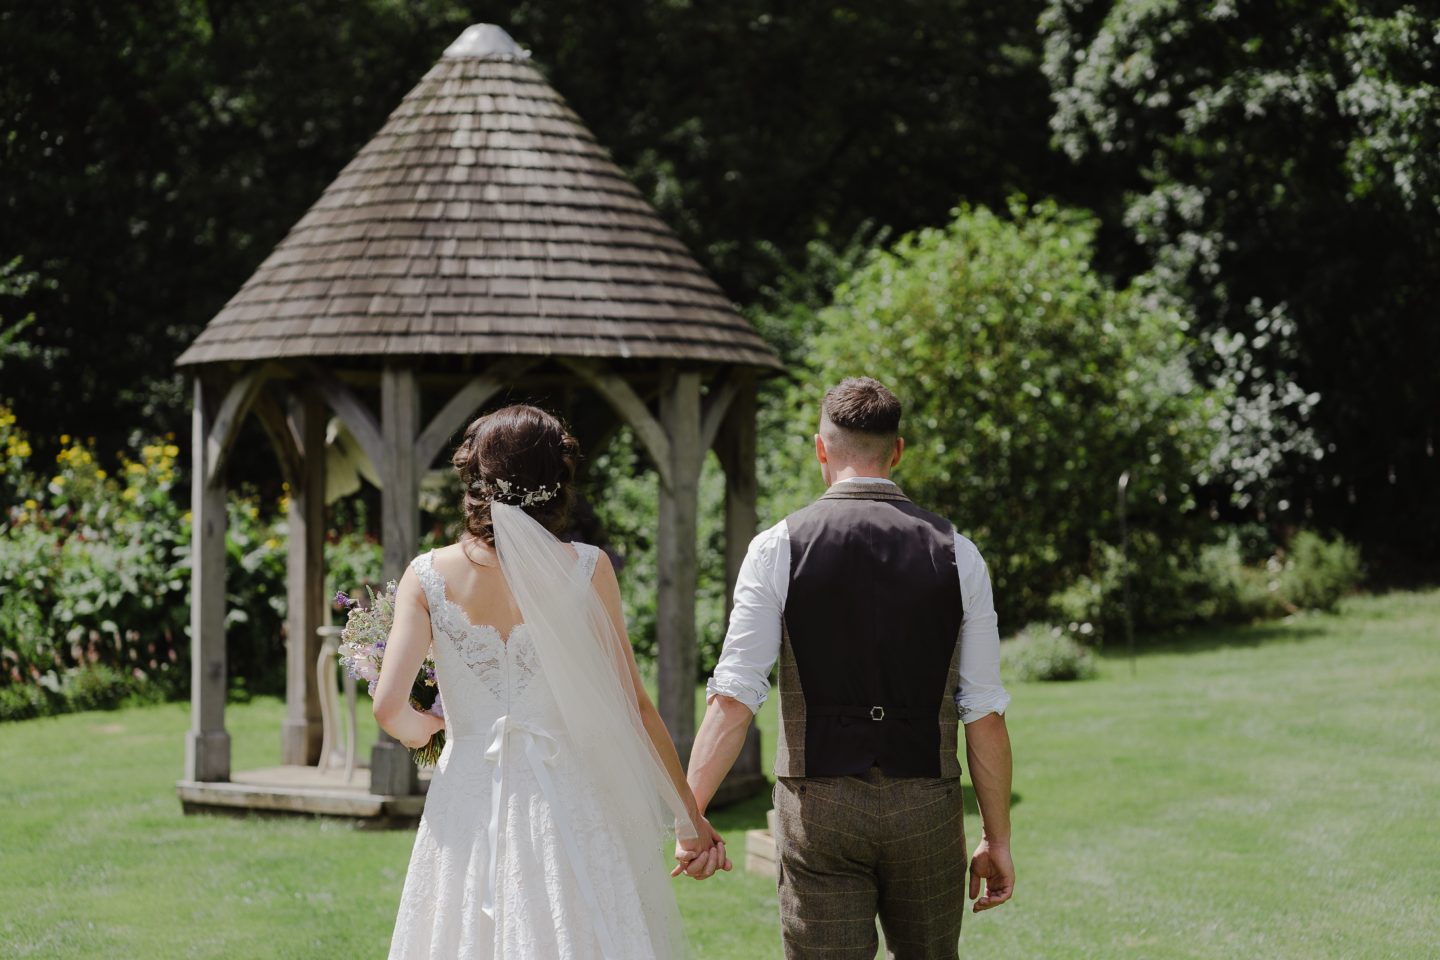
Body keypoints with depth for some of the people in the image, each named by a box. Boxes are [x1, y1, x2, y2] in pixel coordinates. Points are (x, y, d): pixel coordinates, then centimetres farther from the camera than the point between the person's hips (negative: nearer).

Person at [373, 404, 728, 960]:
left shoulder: (429, 576, -1)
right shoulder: (586, 570, -4)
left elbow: (389, 707, -8)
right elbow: (631, 705, -3)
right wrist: (689, 816, 4)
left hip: (466, 806, 1)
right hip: (565, 804, -1)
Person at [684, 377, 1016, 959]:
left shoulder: (777, 549, -4)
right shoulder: (955, 554, 1)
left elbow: (733, 698, -10)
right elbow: (985, 713, 1)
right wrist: (998, 840, 8)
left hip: (819, 806, -2)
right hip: (926, 804, 2)